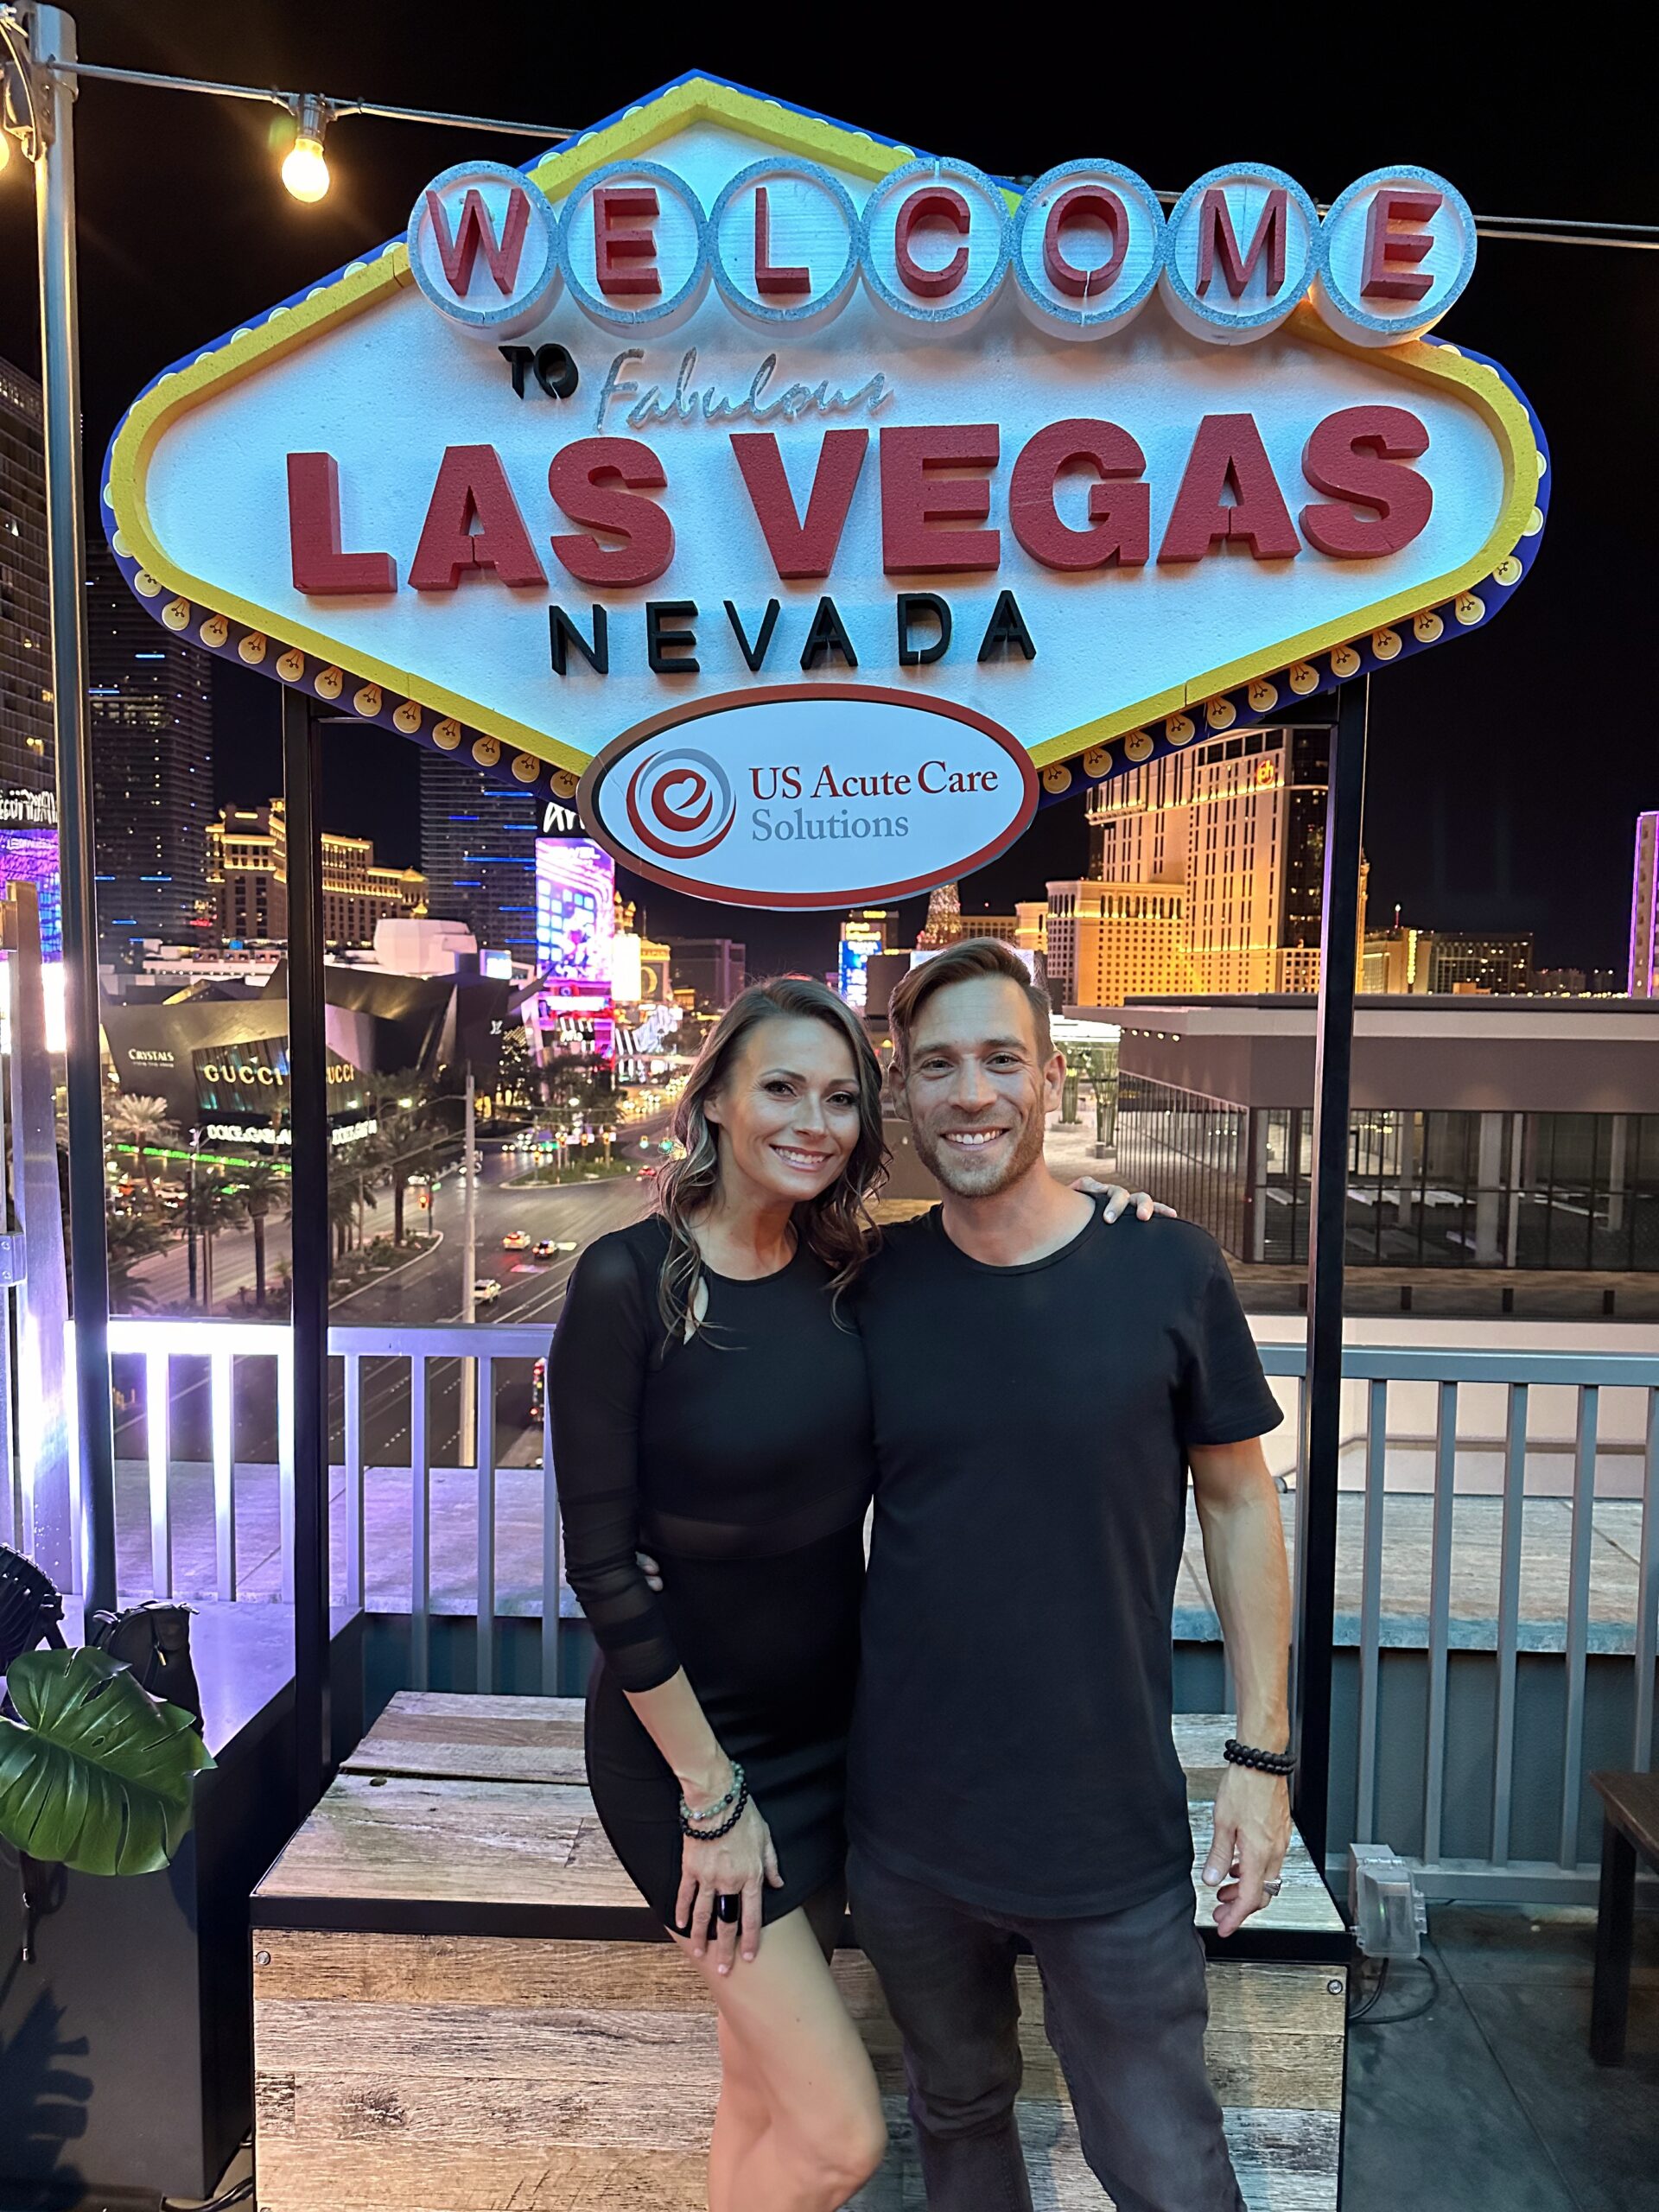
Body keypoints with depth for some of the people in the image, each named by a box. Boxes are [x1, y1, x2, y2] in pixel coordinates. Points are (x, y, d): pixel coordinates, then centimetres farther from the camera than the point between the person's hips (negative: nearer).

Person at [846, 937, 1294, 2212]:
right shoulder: (873, 1290, -6)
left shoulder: (1169, 1272, -10)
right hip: (908, 1827, 2)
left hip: (1113, 1828, -2)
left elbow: (1240, 1504, -2)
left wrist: (1262, 1753, -3)